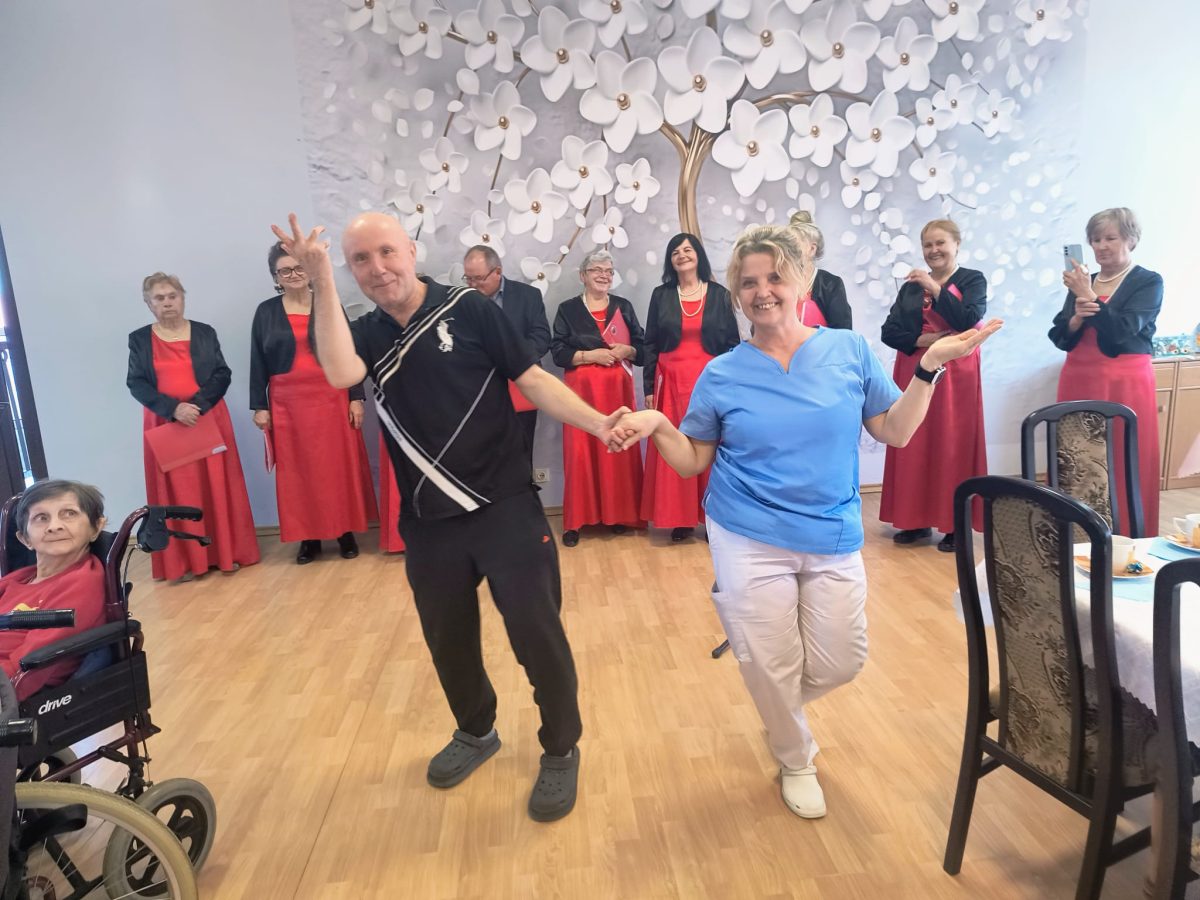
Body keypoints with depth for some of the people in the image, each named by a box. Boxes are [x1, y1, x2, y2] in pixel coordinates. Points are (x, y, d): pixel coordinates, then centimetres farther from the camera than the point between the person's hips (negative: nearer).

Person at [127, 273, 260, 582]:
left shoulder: (204, 333, 6)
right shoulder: (139, 339, 5)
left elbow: (222, 374, -1)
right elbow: (135, 383, -2)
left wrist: (197, 404, -16)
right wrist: (174, 407, -17)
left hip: (208, 420, 0)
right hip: (166, 424, 0)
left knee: (217, 486, 2)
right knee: (177, 491, 1)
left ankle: (226, 551, 11)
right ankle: (185, 561, 6)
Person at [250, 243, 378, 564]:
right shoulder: (266, 312, 5)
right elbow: (258, 363, 6)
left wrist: (356, 397, -3)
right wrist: (259, 406, 1)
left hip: (330, 398, -1)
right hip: (288, 404, 1)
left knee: (338, 466, 3)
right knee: (298, 471, 5)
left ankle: (346, 532, 14)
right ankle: (309, 538, 14)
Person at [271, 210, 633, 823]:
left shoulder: (470, 310, -5)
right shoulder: (366, 334, 5)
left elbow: (533, 380, -6)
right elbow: (340, 373, -18)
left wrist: (595, 422, -20)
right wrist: (321, 283, -20)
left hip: (506, 507, -4)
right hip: (427, 522, 4)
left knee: (536, 632, 2)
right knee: (447, 639, 19)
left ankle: (560, 750, 26)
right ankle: (475, 731, 46)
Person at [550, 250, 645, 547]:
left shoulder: (623, 307, 11)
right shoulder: (568, 310, 5)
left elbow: (642, 348, 10)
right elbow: (558, 353, -3)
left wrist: (627, 351, -11)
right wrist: (591, 356, -14)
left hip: (618, 389, 2)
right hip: (582, 390, -2)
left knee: (619, 450, 1)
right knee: (580, 452, -5)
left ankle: (618, 513, 14)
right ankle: (576, 520, 2)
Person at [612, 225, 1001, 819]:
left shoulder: (849, 351, 0)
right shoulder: (722, 374, -2)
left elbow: (895, 431, 3)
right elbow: (693, 461, 1)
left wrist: (930, 367, -8)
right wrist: (656, 425, -17)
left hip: (834, 538, 2)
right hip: (750, 542, -1)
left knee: (842, 662, 8)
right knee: (772, 669, 7)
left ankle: (782, 709, 45)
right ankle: (796, 762, 39)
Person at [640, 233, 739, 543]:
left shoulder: (719, 294, 4)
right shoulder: (661, 295, 7)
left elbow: (733, 343, 4)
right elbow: (650, 345, 6)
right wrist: (649, 388, 0)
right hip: (672, 383, 1)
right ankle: (681, 519, 10)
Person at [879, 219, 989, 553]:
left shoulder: (972, 280, 4)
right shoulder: (910, 286, 13)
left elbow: (969, 320, -14)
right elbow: (889, 331, 4)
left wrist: (935, 287, -15)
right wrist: (920, 340, -12)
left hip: (955, 373, -3)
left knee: (953, 447, -4)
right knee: (913, 446, 3)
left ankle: (957, 524, 4)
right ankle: (917, 520, 12)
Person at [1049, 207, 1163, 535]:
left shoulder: (1148, 282, -1)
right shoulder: (1081, 281, 11)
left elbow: (1121, 330, -16)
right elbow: (1059, 338, 5)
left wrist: (1087, 294, -17)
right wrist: (1077, 317, -14)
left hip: (1124, 386, -4)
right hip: (1079, 382, 4)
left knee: (1124, 468, -3)